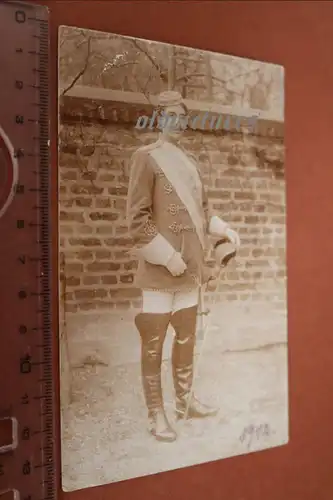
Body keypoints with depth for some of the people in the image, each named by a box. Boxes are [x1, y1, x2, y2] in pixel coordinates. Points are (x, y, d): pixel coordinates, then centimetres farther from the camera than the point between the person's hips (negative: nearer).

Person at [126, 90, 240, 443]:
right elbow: (136, 218, -14)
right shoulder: (145, 157, -8)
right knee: (154, 344, 3)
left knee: (186, 337, 17)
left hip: (190, 268, 8)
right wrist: (167, 256, -18)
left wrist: (224, 230, 4)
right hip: (159, 269, -7)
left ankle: (185, 401, 33)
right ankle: (156, 415, 16)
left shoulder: (189, 162, 14)